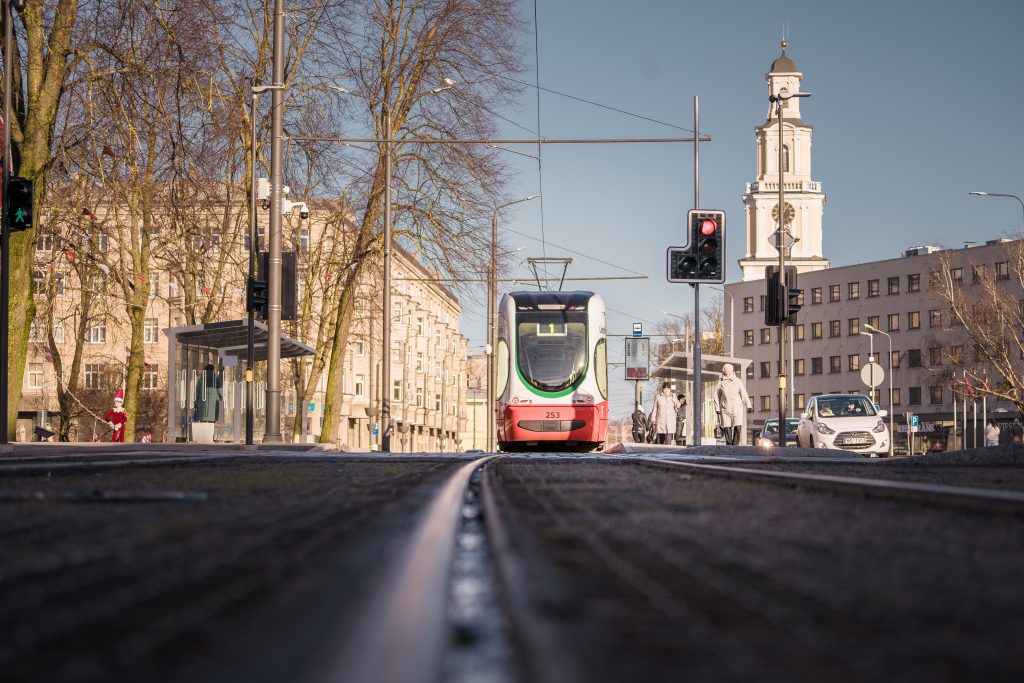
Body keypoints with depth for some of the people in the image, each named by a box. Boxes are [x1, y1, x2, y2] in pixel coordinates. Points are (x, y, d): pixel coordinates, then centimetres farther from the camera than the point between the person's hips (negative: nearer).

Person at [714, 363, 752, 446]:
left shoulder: (738, 381, 6)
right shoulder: (721, 382, 5)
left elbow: (744, 394, 6)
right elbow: (717, 396, 9)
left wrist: (748, 405, -2)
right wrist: (717, 408, 3)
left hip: (737, 408, 0)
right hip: (726, 408, 0)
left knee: (738, 427, -11)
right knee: (727, 428, -4)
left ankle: (735, 444, 1)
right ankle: (729, 447, 5)